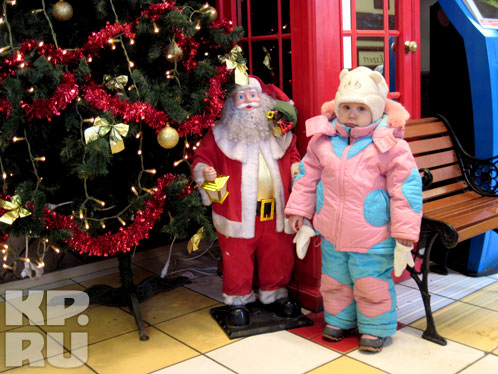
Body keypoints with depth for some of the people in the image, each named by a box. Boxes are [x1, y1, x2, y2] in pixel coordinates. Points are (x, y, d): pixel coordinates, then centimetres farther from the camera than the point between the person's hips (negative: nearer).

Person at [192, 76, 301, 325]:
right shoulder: (221, 133, -1)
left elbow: (292, 155, 20)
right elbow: (201, 157, 3)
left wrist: (296, 167, 0)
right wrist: (204, 170, -18)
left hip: (274, 212, 3)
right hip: (238, 212, -3)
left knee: (278, 256, 14)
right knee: (237, 260, 7)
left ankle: (274, 294, 37)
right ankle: (238, 300, 27)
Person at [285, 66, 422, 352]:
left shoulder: (390, 146, -13)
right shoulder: (323, 141, -1)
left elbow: (406, 189, -11)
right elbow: (307, 177, 11)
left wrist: (404, 233, -12)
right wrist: (299, 210, 11)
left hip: (373, 238, -4)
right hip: (332, 234, 5)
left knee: (372, 286, 10)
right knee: (334, 281, 21)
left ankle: (375, 329, 33)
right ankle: (339, 320, 43)